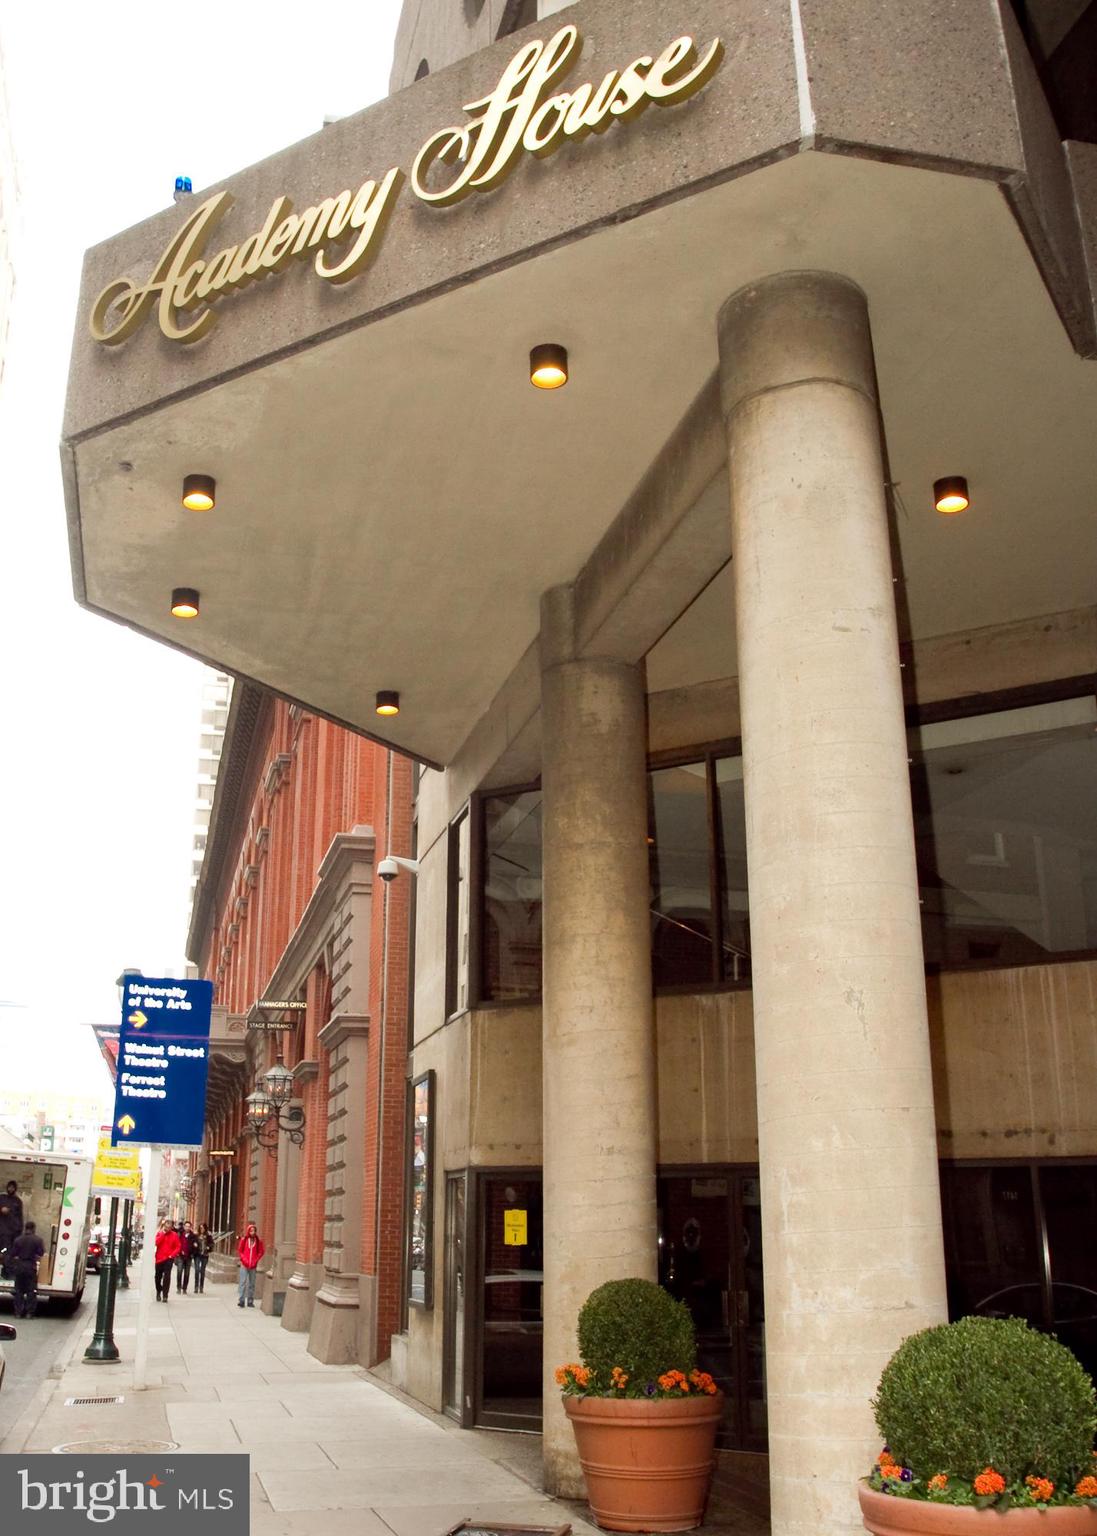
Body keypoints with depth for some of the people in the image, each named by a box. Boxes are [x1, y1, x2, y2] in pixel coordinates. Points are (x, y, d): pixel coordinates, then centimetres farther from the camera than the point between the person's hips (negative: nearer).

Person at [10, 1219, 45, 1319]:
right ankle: (29, 1312, 2)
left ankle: (18, 1312, 11)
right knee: (31, 1291, 5)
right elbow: (41, 1253, -8)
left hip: (19, 1266, 2)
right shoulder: (37, 1240, -7)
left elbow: (12, 1254, 2)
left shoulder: (18, 1240, -1)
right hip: (31, 1266, -2)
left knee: (19, 1290, 11)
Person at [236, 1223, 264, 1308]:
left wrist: (255, 1260, -4)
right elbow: (239, 1251, 3)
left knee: (252, 1284, 6)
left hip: (253, 1266, 2)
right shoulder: (244, 1239, -1)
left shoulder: (258, 1240, 2)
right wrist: (244, 1260, -8)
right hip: (244, 1265, -2)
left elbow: (261, 1252, 6)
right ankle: (241, 1301, -3)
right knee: (243, 1282, -6)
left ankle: (250, 1301, 13)